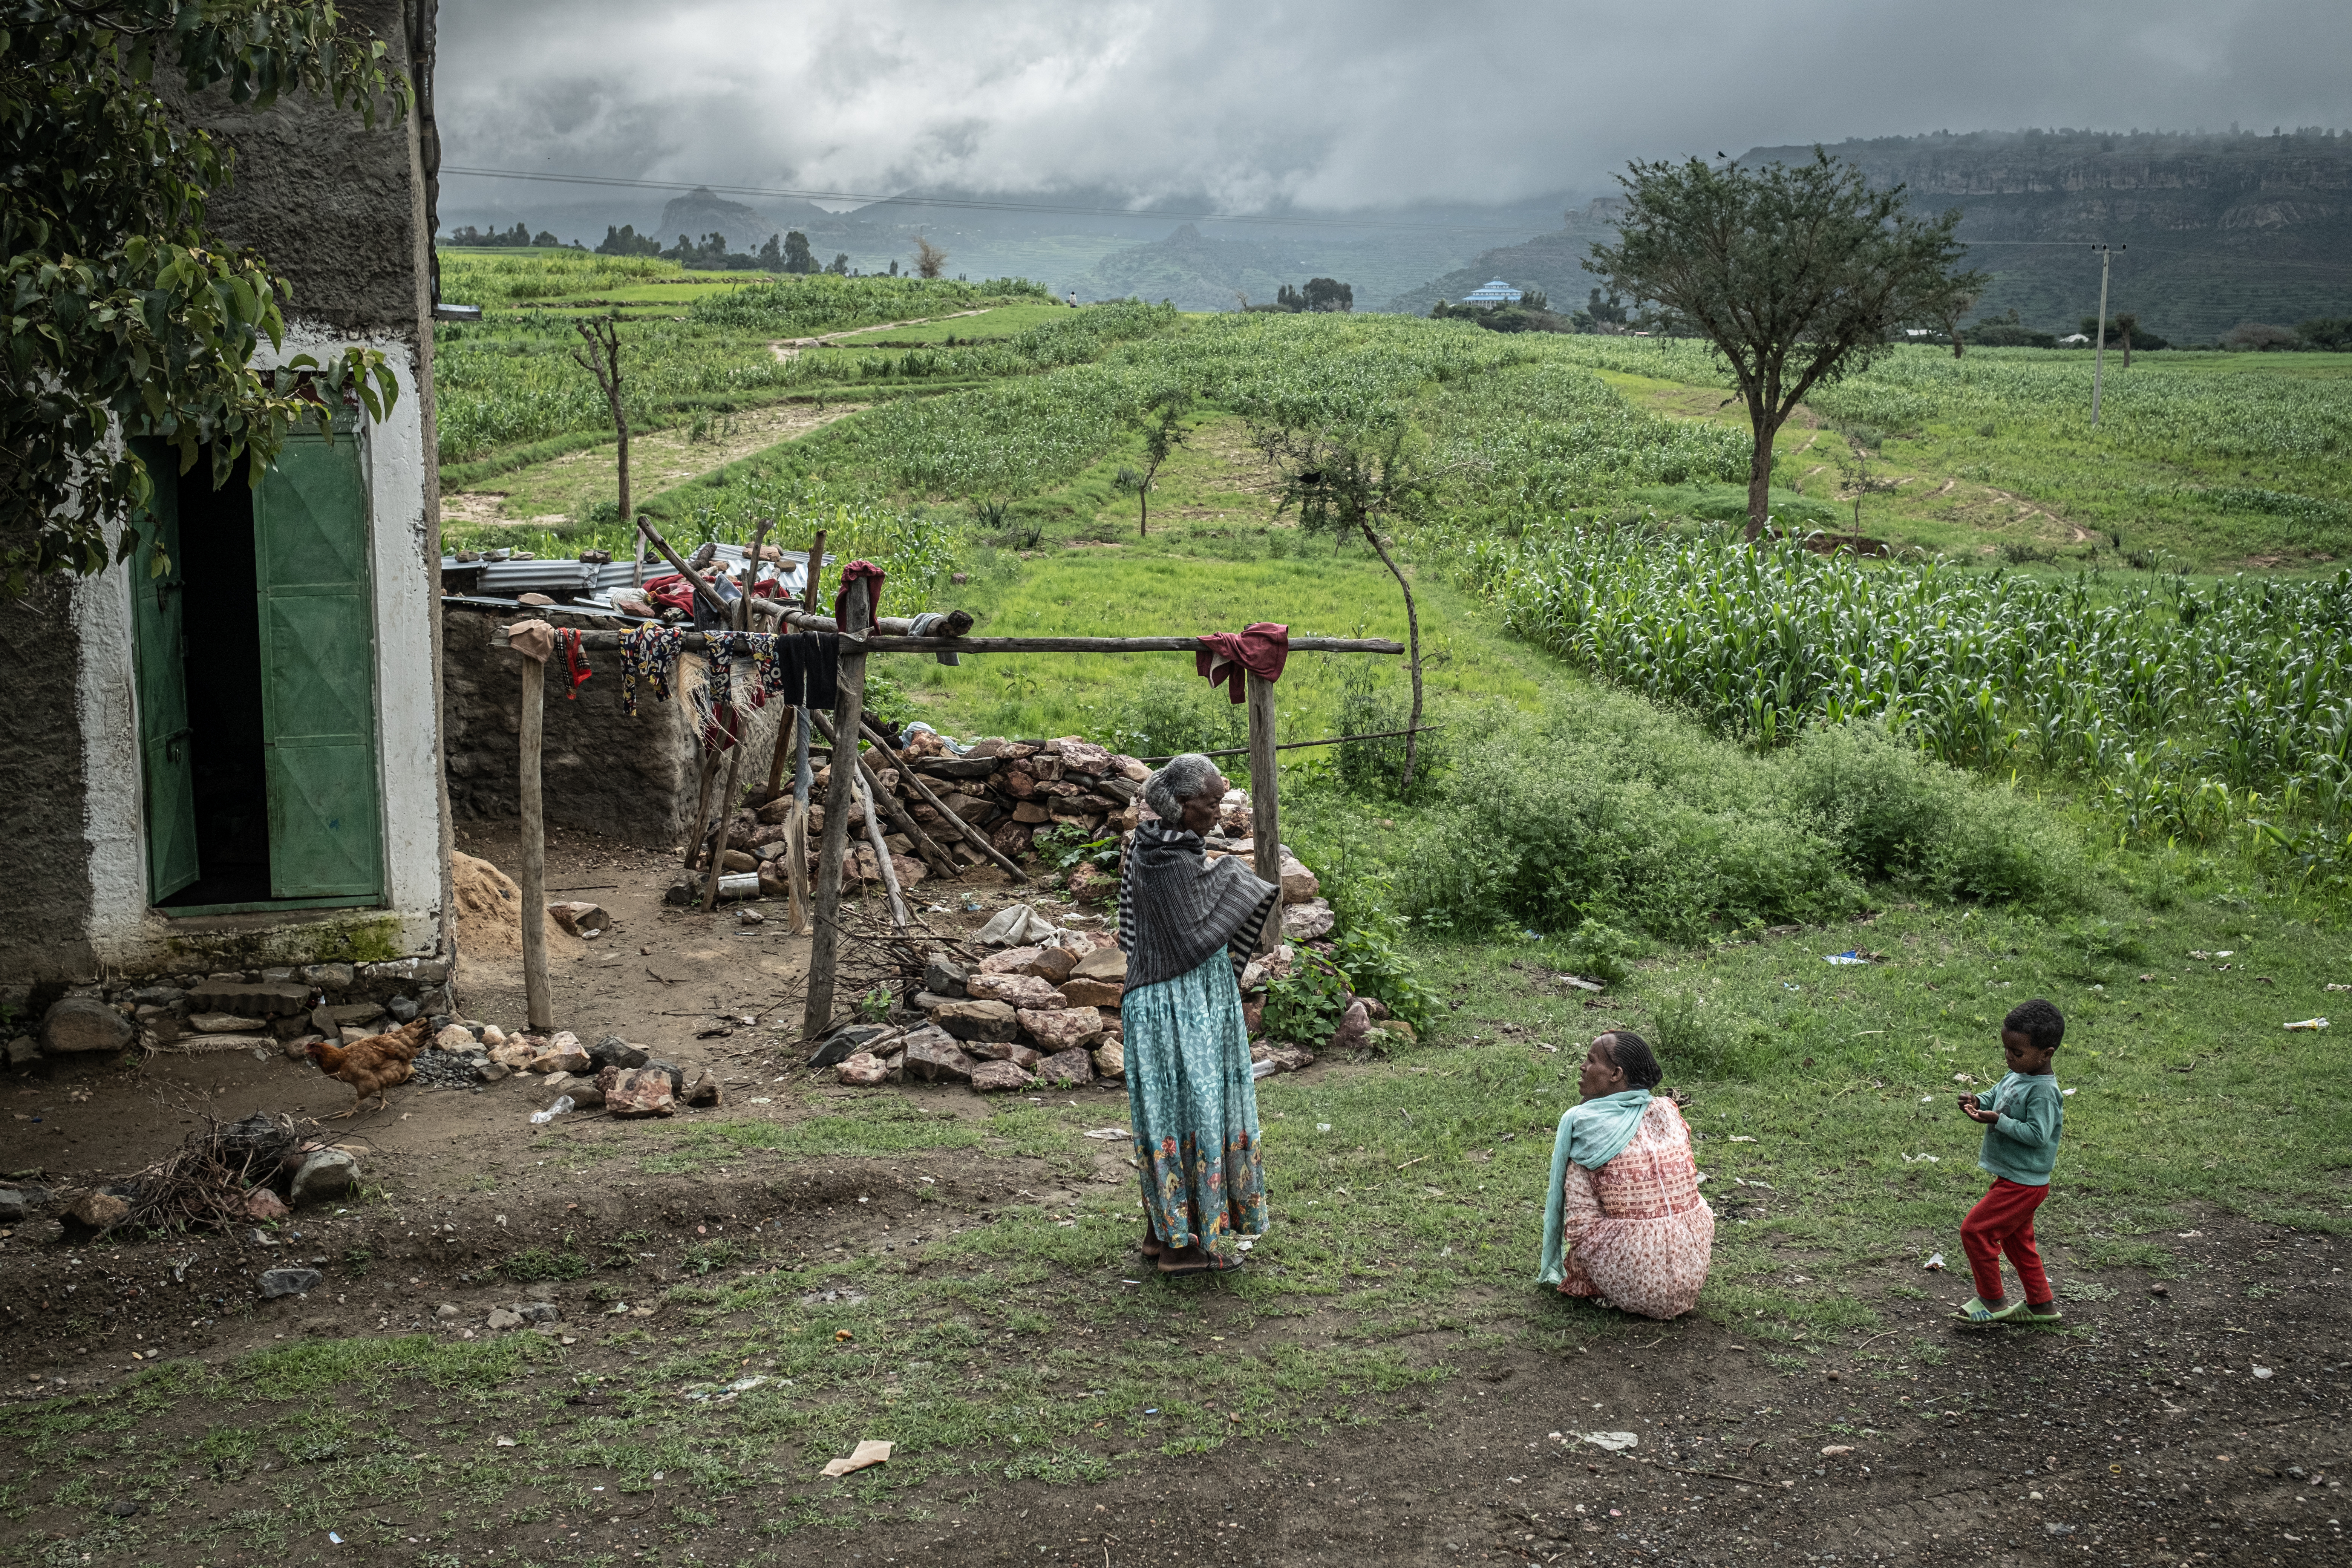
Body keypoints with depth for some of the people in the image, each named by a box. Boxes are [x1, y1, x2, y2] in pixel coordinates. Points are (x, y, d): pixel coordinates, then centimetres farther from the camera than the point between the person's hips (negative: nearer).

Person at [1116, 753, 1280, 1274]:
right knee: (1190, 1112, -1)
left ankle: (1162, 1229, 28)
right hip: (1181, 1009, -10)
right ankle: (1182, 1244, 7)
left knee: (1166, 1113, 17)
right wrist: (1235, 884, -10)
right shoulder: (1173, 864, -23)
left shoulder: (1148, 846, 6)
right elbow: (1196, 940, -22)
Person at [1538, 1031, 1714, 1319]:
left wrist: (1575, 1278, 9)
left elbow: (1580, 1223, -9)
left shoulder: (1582, 1126, -9)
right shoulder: (1669, 1113, 2)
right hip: (1692, 1280, 4)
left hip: (1636, 1291, -4)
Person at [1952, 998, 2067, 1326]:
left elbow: (2037, 1134, -28)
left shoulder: (2043, 1091, -24)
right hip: (2016, 1179, 10)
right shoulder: (2018, 1075, 3)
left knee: (1975, 1230, -7)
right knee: (2016, 1240, 20)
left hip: (2023, 1184, -10)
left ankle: (1993, 1301, 8)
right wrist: (1979, 1102, -2)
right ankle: (2041, 1305, 33)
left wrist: (1998, 1121, -29)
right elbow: (1998, 1094, 18)